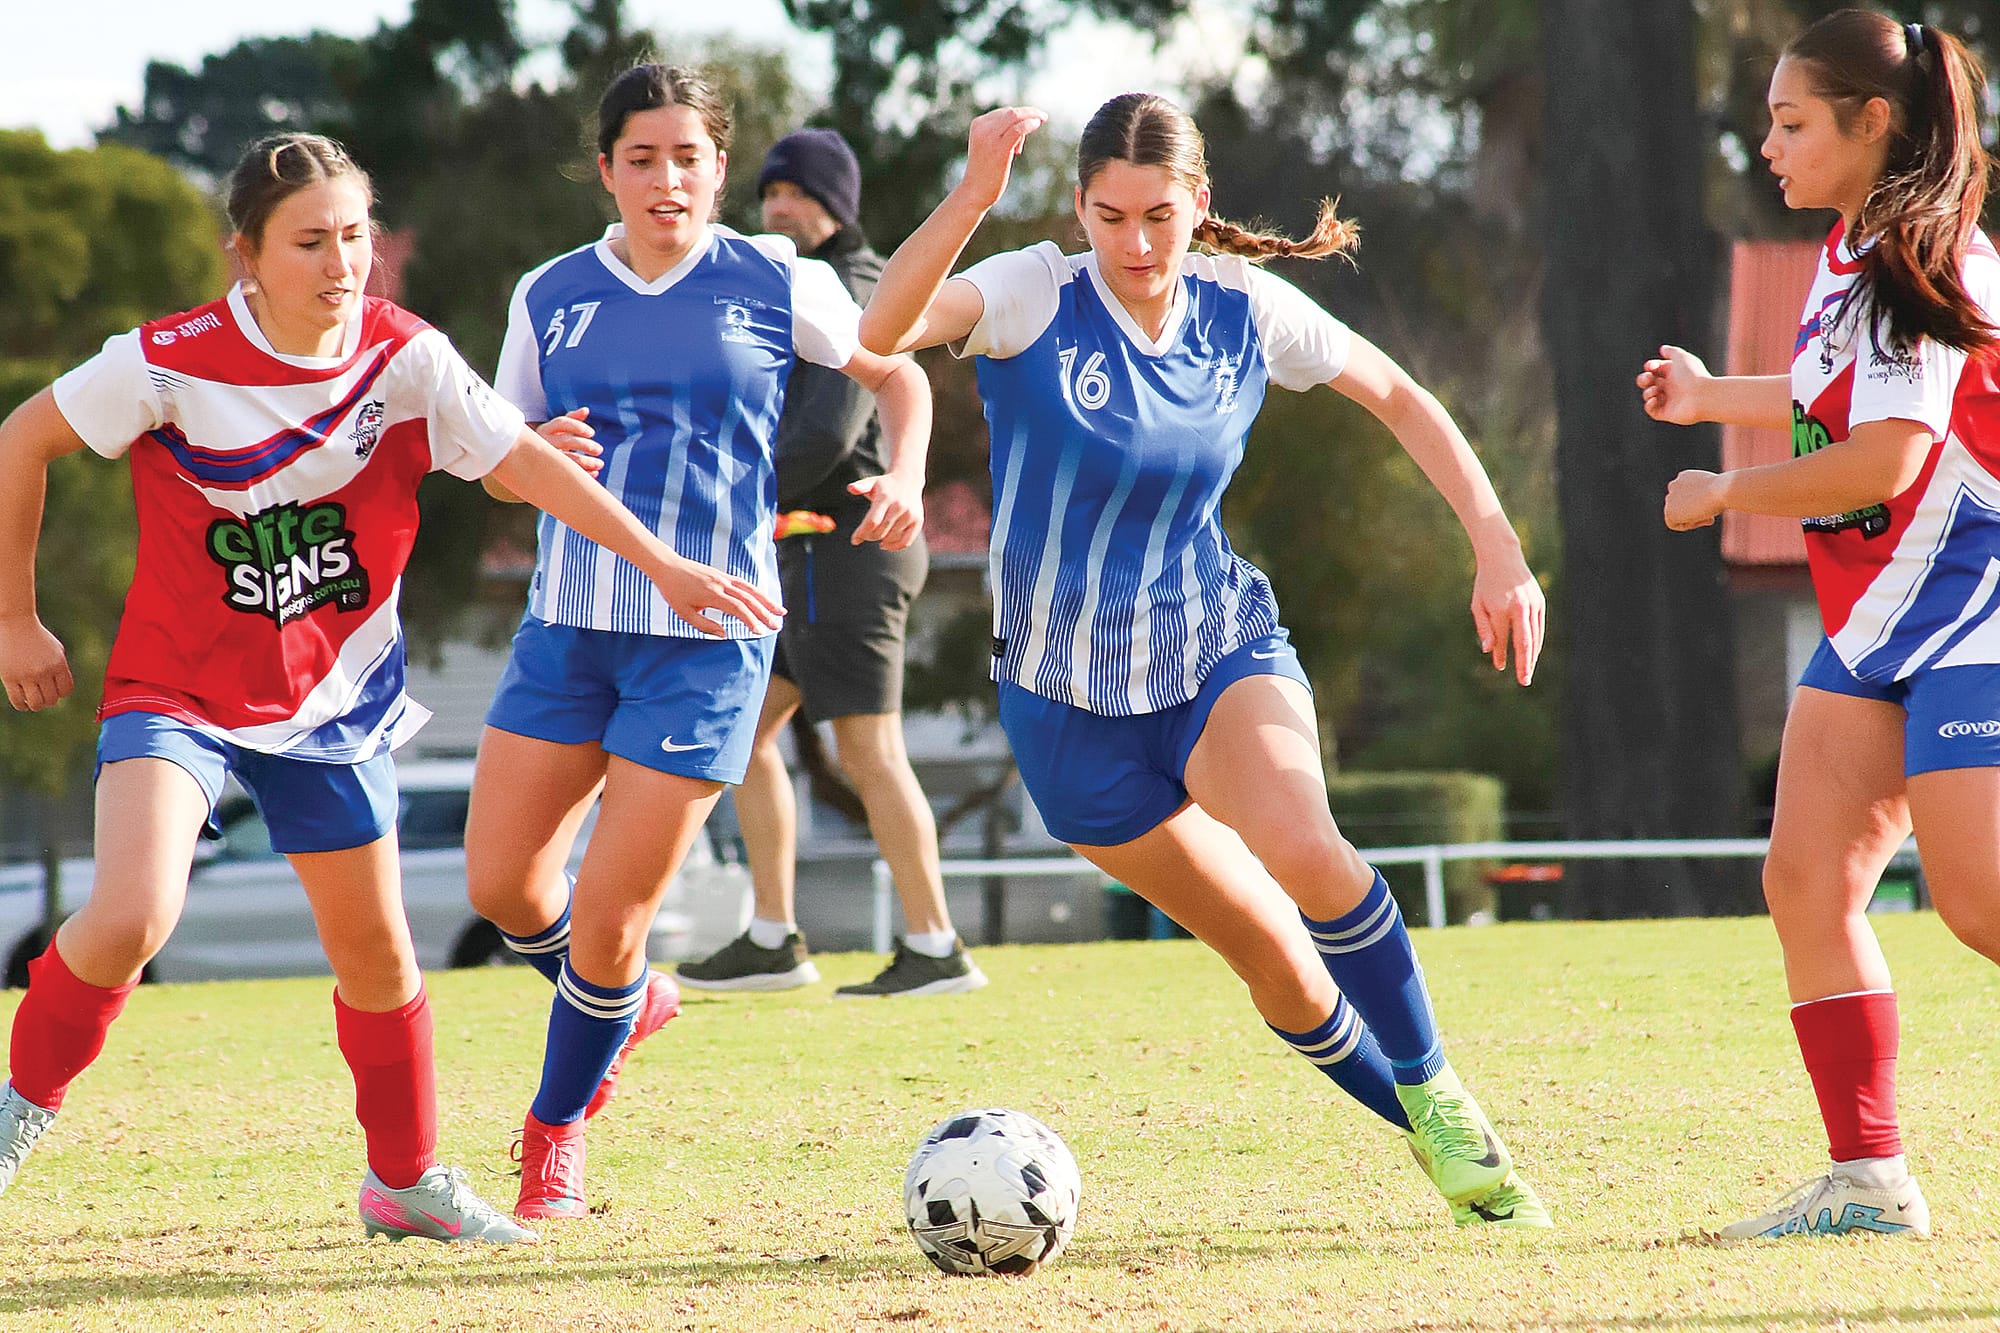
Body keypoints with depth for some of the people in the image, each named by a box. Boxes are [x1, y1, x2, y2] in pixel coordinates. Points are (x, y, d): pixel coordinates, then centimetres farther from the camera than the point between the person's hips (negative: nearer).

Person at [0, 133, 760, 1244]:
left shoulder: (405, 359, -11)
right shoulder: (171, 364, -19)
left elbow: (526, 462, -3)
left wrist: (664, 566, -6)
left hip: (334, 694, 4)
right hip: (177, 687, -3)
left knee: (373, 947, 12)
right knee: (131, 917, -25)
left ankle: (406, 1181, 33)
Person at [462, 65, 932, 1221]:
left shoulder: (777, 287, -2)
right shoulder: (553, 297, 5)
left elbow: (898, 375, 13)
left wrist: (905, 478, -5)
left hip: (709, 632, -4)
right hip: (571, 618, 4)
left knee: (608, 918, -6)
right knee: (503, 883, 4)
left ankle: (559, 1128, 18)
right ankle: (631, 1000, 36)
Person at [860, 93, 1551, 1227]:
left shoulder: (1246, 310, -4)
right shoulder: (1036, 297, -13)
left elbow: (1402, 399, 10)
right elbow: (884, 328, -33)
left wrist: (1498, 548, 3)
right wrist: (972, 198, -47)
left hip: (1222, 644, 1)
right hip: (1072, 691, 0)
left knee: (1303, 851, -31)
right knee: (1273, 953, -1)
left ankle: (1436, 1090, -11)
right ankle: (1432, 1136, 23)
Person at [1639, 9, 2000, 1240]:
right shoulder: (1852, 252, 12)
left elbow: (1884, 458, -24)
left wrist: (1726, 494, -11)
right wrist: (1713, 395, 31)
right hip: (1881, 621, 9)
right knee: (1807, 881, -2)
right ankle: (1869, 1175, -1)